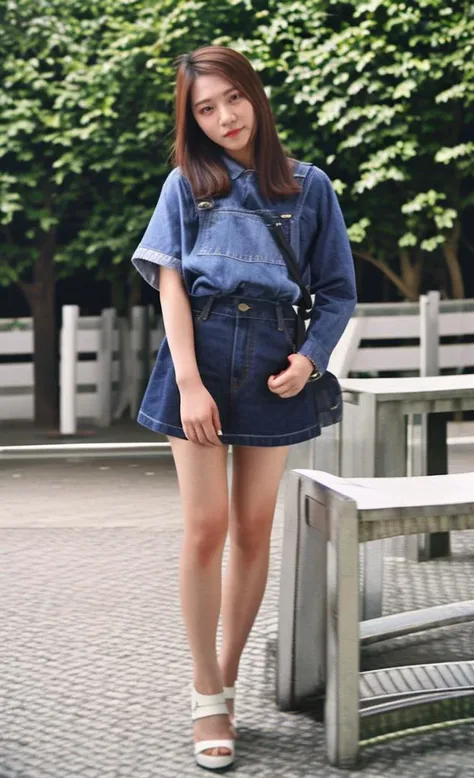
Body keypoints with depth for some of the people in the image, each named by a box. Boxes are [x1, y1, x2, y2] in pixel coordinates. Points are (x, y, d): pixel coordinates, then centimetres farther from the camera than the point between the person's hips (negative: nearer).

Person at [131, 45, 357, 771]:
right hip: (200, 354, -1)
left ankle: (227, 681, 17)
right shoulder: (186, 184, 7)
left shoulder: (308, 186, 8)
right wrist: (190, 383, -12)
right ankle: (207, 699, 3)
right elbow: (169, 282, -1)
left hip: (273, 366, 1)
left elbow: (339, 291, 10)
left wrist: (310, 358, -7)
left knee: (254, 528, 5)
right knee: (206, 526, -5)